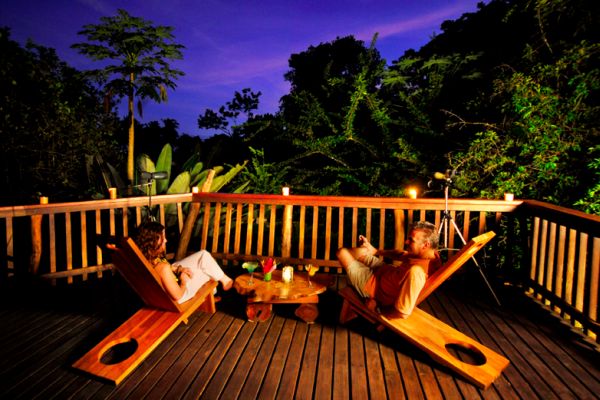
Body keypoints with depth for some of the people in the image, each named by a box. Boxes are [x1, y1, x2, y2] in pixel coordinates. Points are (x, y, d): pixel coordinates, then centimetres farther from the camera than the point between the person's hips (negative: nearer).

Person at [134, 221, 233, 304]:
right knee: (205, 258, 2)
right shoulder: (163, 268, -42)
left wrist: (178, 269, -6)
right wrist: (184, 281, -13)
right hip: (180, 291, -7)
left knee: (203, 254, 11)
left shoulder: (145, 258, -18)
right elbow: (177, 296, -30)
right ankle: (224, 280, 30)